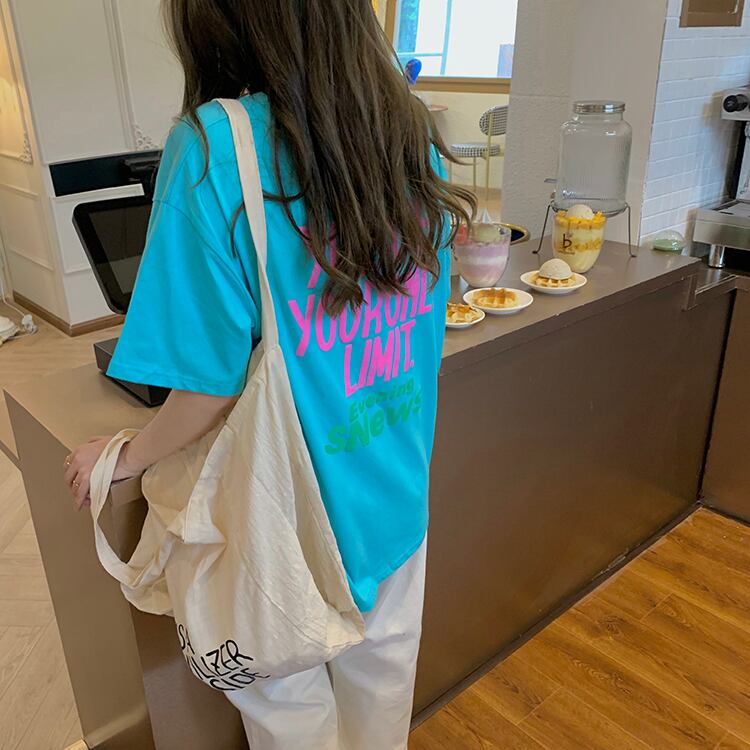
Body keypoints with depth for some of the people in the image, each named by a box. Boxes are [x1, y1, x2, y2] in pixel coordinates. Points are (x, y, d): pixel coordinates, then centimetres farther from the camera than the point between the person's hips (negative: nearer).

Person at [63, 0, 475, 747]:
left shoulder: (213, 148, -25)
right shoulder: (414, 135, -5)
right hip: (397, 484, 6)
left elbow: (215, 385, -22)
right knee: (384, 659, 29)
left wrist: (124, 458, -4)